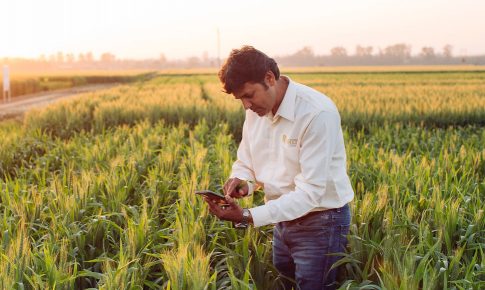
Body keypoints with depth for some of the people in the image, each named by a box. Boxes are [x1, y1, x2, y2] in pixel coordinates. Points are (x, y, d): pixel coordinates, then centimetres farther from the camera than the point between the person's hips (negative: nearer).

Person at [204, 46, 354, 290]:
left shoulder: (317, 114, -26)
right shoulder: (256, 110, -3)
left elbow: (310, 192, -28)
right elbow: (245, 162, 10)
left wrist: (248, 217, -34)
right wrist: (241, 181, -15)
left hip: (320, 222, -7)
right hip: (284, 218, 7)